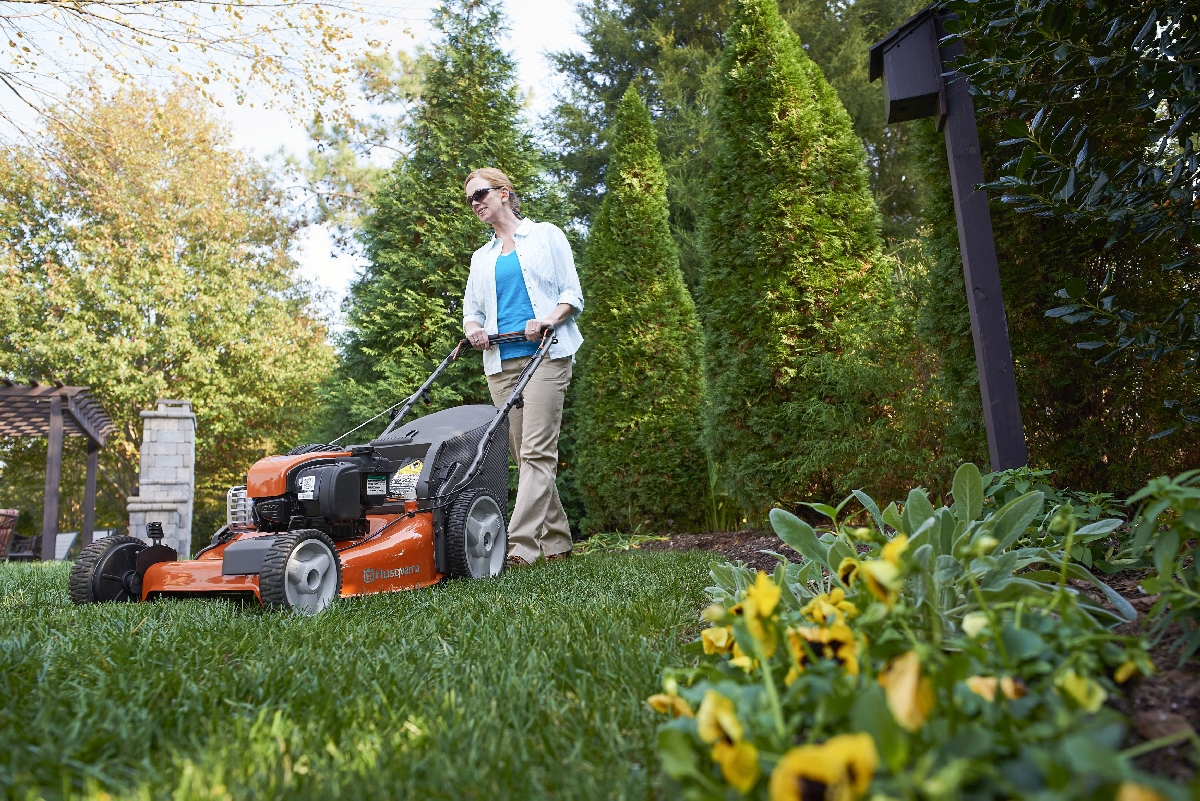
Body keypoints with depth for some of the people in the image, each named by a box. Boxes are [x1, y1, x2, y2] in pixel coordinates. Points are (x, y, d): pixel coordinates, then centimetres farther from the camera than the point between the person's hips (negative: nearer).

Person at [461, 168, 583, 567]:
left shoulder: (545, 235, 12)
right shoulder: (482, 257, 25)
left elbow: (572, 293, 5)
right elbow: (471, 309, 22)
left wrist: (546, 320, -14)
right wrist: (473, 329, -3)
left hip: (545, 354, -5)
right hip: (501, 362, 5)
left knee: (537, 451, -15)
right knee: (524, 455, 3)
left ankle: (520, 545, -19)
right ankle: (557, 541, 13)